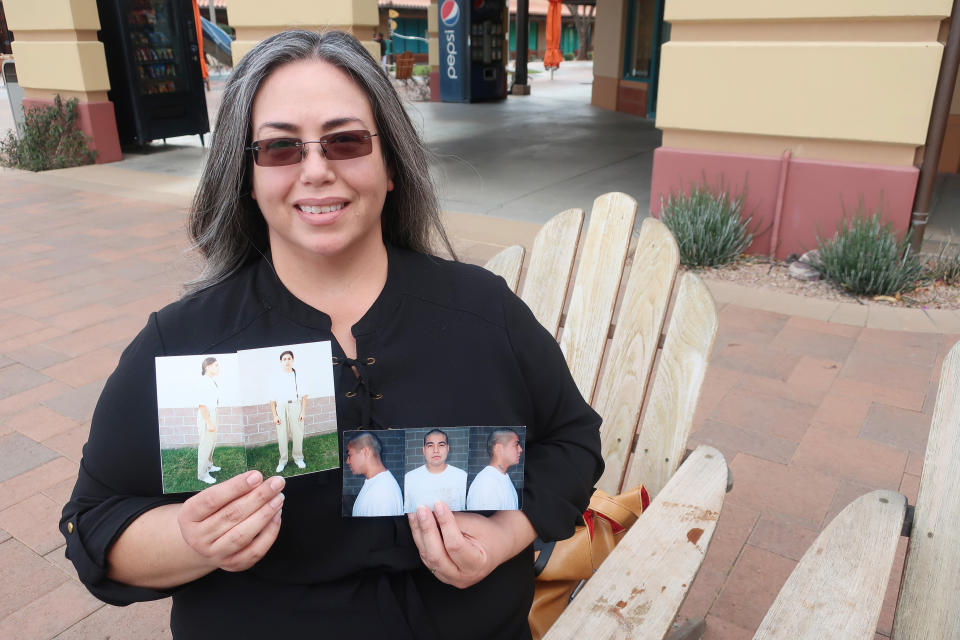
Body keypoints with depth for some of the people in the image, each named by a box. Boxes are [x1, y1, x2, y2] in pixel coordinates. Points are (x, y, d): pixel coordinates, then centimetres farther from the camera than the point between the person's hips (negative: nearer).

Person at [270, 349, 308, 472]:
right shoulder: (276, 378, 2)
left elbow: (304, 396, 2)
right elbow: (272, 399, 3)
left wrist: (303, 412, -4)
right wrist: (274, 415, -2)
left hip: (295, 406, 0)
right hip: (281, 407, 0)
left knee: (297, 434, 5)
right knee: (281, 435, 5)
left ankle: (298, 458, 22)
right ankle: (282, 461, 19)